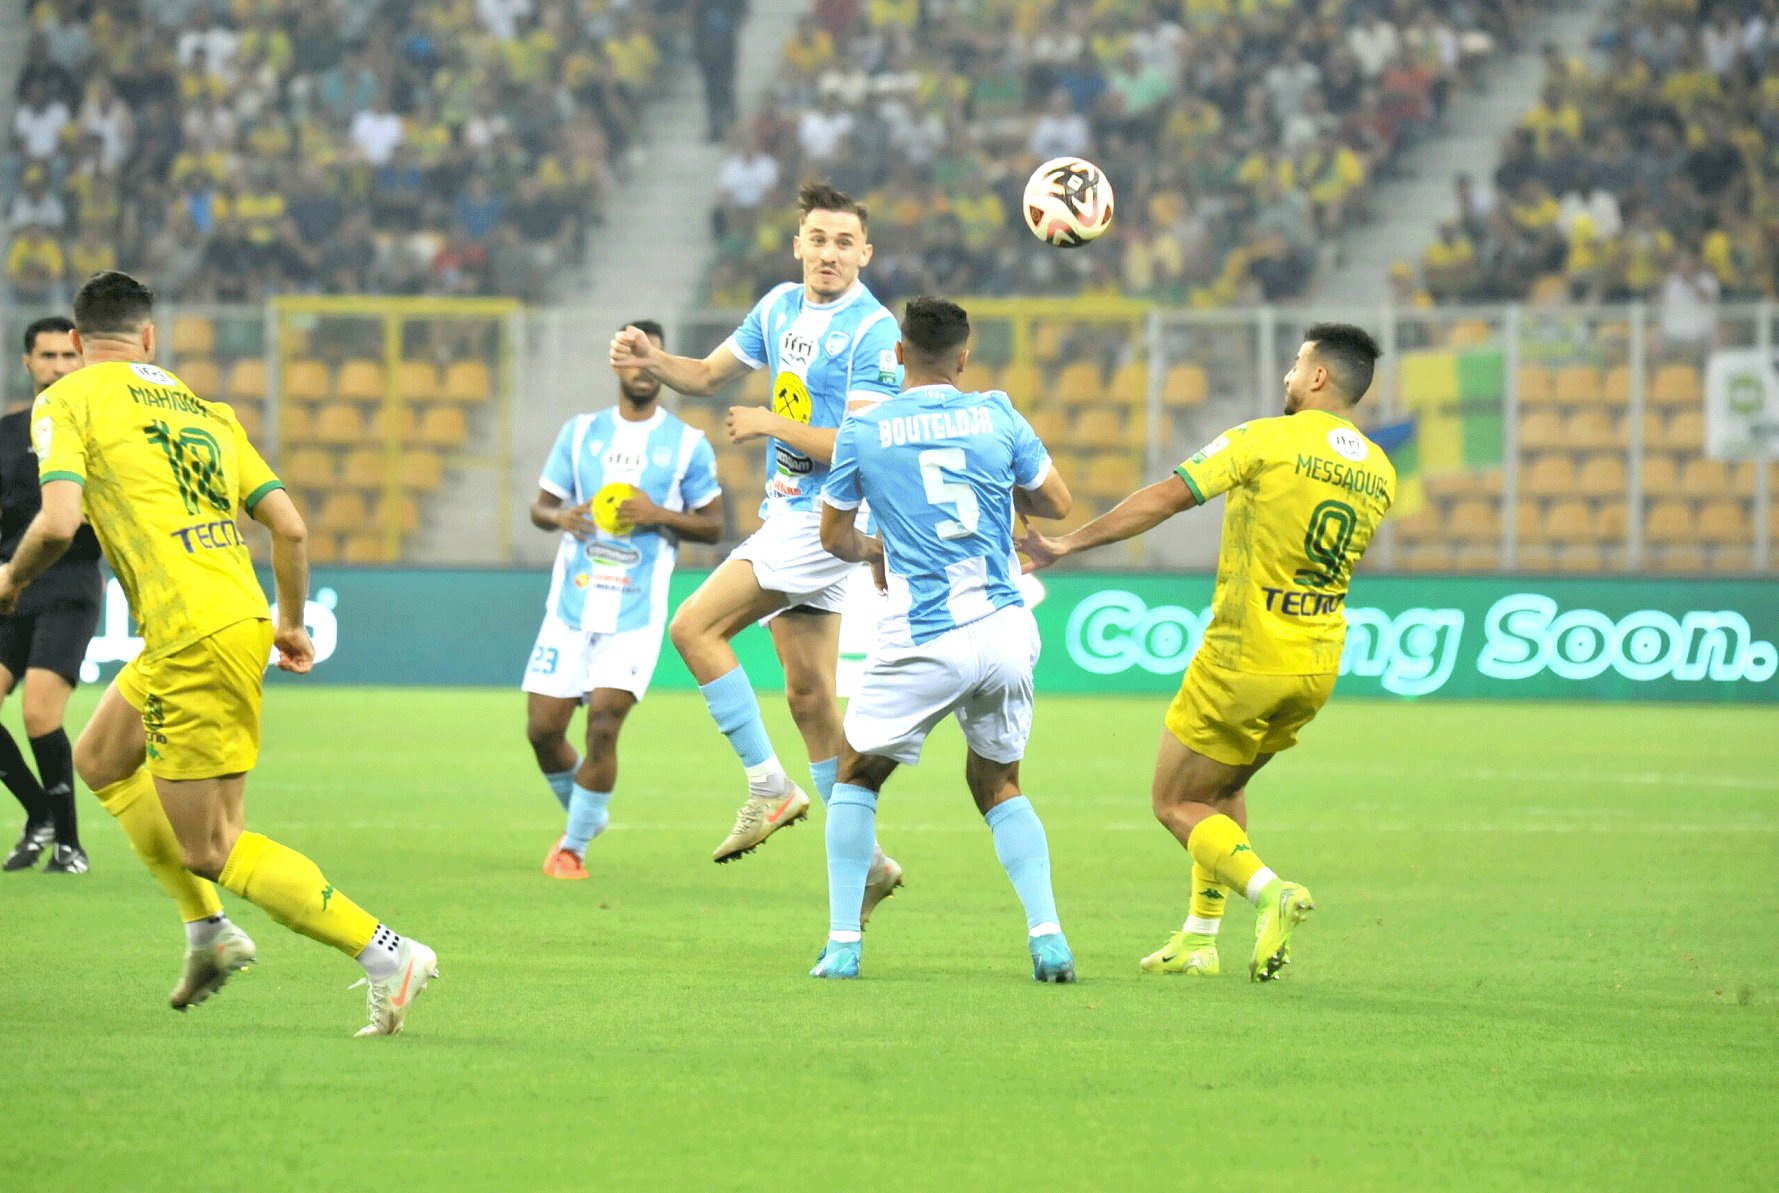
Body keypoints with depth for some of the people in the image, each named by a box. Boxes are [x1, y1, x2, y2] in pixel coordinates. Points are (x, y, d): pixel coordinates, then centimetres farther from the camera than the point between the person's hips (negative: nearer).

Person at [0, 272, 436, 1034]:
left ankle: (383, 951, -10)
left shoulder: (67, 400, 0)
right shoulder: (201, 407, 17)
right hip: (241, 616, 8)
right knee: (99, 761, 27)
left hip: (193, 640, -8)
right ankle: (207, 931, 23)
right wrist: (291, 623, 28)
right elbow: (289, 525, 12)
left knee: (212, 849, -1)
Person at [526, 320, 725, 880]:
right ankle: (585, 817, 27)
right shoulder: (580, 432, 11)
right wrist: (561, 516, -10)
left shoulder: (687, 444, 3)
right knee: (542, 728, -1)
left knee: (604, 723, -15)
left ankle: (574, 845, 1)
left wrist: (659, 515, -12)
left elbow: (712, 524, 6)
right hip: (571, 604, 3)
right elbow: (540, 506, 14)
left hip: (635, 614, -3)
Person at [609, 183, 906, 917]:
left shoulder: (872, 332, -14)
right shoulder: (781, 307, 11)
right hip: (791, 517, 8)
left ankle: (769, 787, -10)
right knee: (808, 697, 7)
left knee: (695, 628, -15)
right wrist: (651, 362, 2)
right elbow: (711, 374, 22)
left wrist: (773, 425, -15)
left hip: (825, 519, -8)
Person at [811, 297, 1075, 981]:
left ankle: (843, 944, 9)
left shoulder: (863, 431, 0)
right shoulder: (997, 416, 3)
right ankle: (1048, 937, 5)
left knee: (857, 776, 16)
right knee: (997, 783, 20)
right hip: (1006, 634, 3)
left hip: (923, 642, -3)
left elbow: (834, 535, 13)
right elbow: (1056, 503, 14)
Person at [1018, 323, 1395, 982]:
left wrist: (1067, 544, -7)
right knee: (1223, 787, 25)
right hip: (1317, 667, 6)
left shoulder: (1264, 441, -13)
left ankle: (1270, 889, -18)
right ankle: (1199, 938, 21)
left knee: (1176, 804, 5)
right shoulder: (1379, 474, 5)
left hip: (1245, 661, -6)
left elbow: (1162, 500, -14)